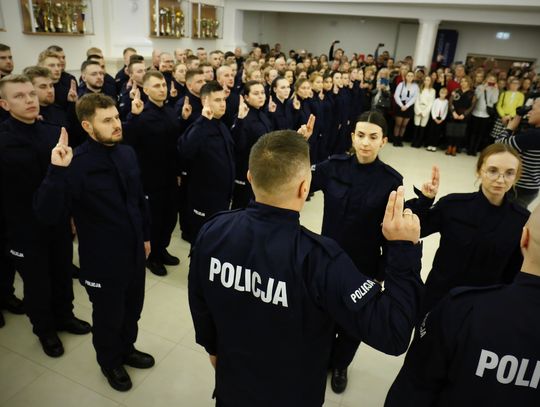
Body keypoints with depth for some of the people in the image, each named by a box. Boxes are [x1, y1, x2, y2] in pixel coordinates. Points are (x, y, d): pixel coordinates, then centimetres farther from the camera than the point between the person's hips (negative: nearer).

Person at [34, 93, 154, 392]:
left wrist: (145, 235, 15)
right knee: (108, 315, 17)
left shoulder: (127, 153, -1)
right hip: (102, 259, -5)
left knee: (132, 308, 24)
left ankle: (127, 349, 52)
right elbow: (47, 214, -26)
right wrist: (56, 171, -39)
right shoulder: (76, 165, -21)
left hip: (133, 251, 6)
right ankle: (110, 362, 45)